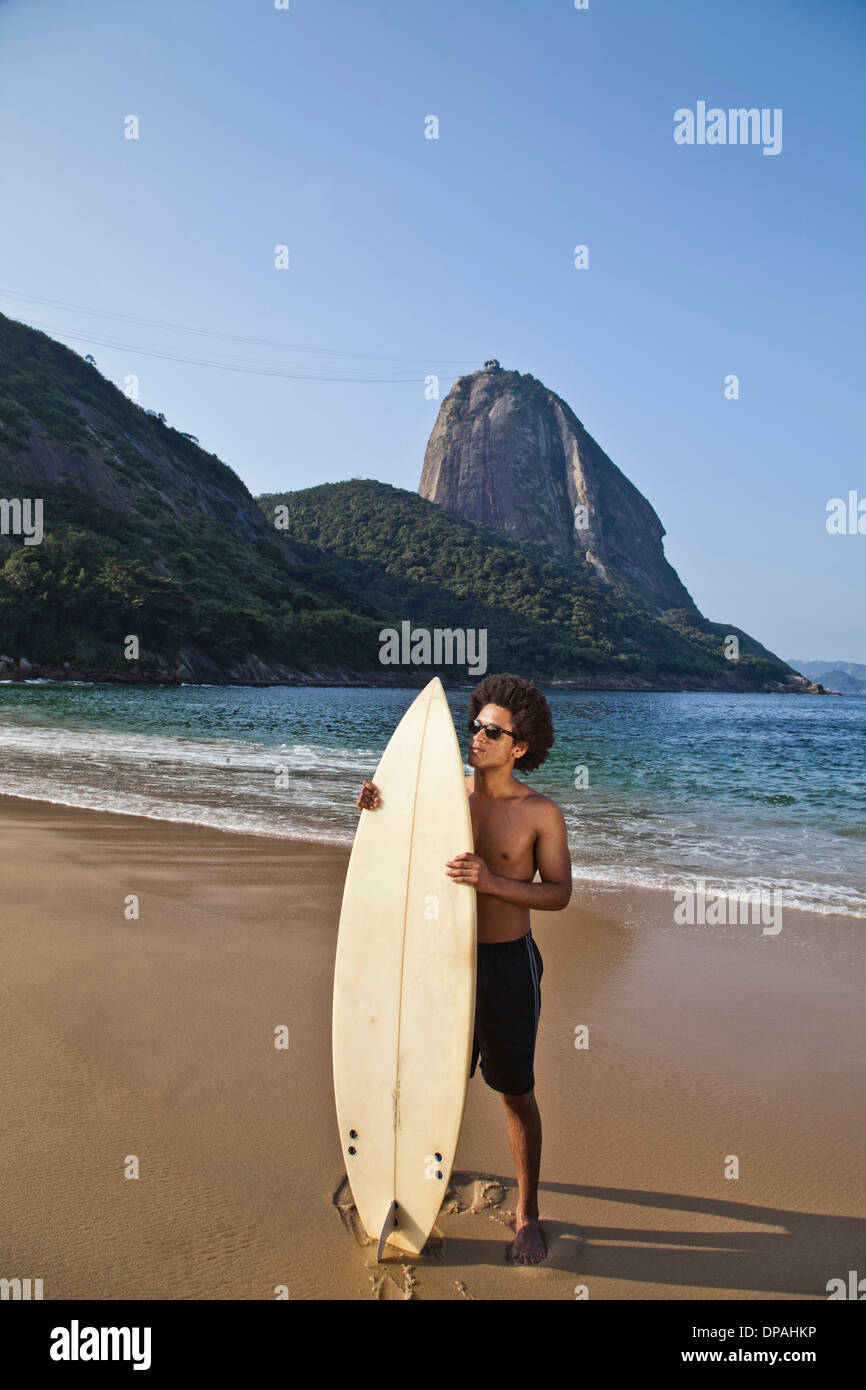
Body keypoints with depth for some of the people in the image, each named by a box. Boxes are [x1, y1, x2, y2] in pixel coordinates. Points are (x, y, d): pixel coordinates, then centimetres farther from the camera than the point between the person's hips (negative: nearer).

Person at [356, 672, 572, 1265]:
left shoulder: (541, 812, -11)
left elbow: (559, 893, -15)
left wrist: (493, 881, -30)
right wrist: (376, 809, -14)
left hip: (508, 964, -3)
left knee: (517, 1093, 9)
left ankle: (527, 1214, 26)